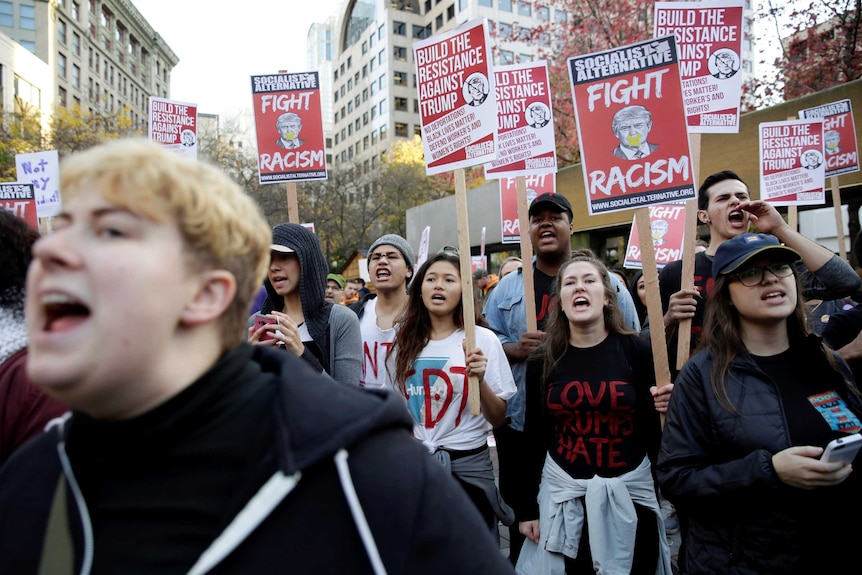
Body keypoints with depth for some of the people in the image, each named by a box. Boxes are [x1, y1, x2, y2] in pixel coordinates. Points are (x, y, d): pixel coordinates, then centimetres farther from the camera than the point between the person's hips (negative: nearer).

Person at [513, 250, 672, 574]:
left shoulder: (636, 350, -5)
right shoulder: (543, 361, -1)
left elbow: (656, 428, 1)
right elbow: (533, 437, 2)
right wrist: (525, 506, 3)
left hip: (629, 494, 0)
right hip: (563, 495, 1)